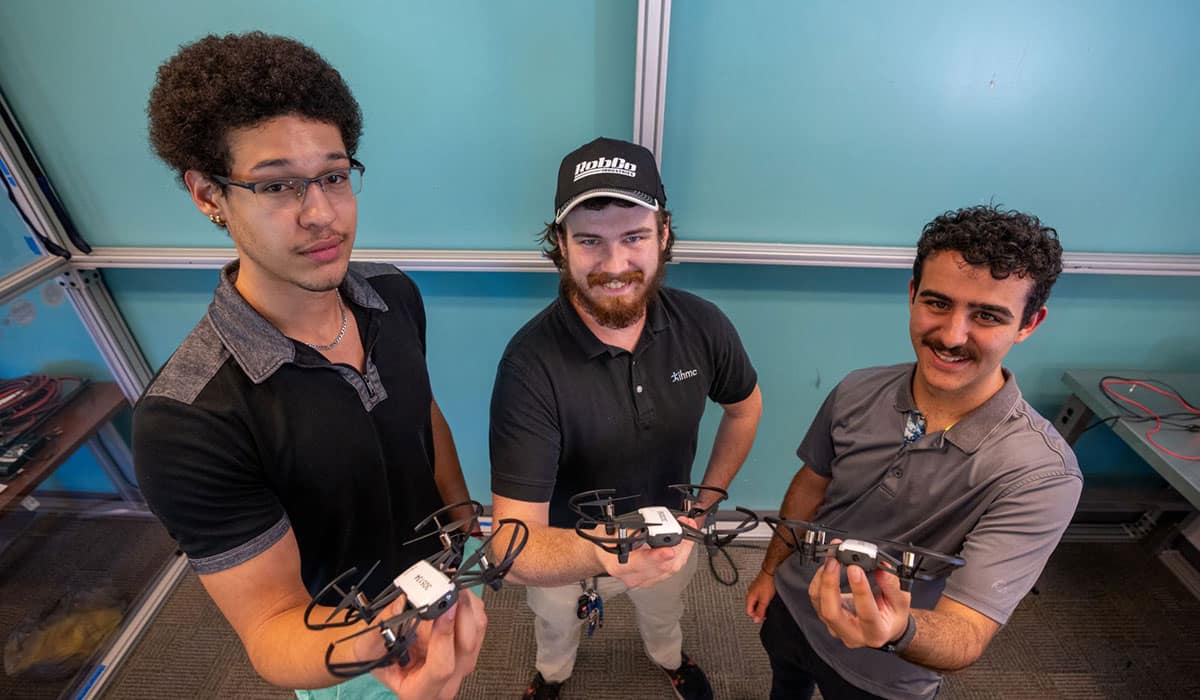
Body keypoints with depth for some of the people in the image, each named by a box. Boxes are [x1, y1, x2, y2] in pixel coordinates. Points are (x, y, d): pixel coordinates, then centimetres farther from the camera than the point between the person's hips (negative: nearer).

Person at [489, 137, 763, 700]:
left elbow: (745, 405, -2)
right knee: (555, 627, 33)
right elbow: (517, 546, -38)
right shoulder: (529, 363, -37)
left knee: (664, 613, 36)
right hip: (564, 546, -2)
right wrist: (598, 552, -58)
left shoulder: (702, 325, -25)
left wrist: (708, 499, -5)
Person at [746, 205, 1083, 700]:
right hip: (790, 608, 4)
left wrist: (897, 631, -55)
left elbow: (967, 638, -33)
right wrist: (771, 569, 6)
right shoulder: (857, 392, -18)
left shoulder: (1040, 475, -30)